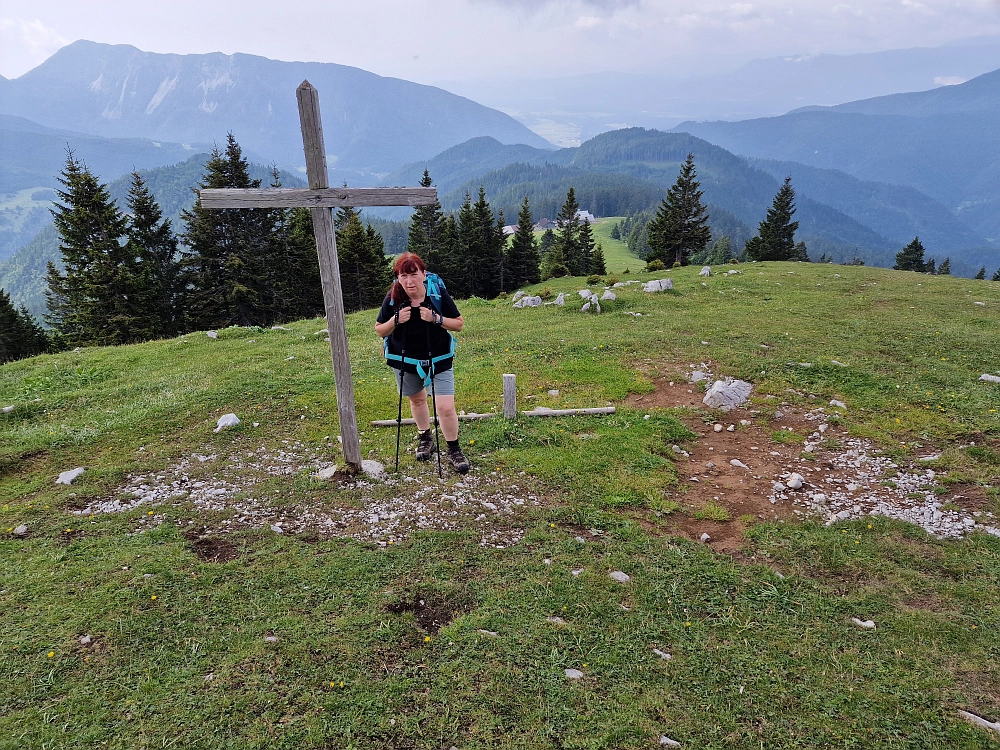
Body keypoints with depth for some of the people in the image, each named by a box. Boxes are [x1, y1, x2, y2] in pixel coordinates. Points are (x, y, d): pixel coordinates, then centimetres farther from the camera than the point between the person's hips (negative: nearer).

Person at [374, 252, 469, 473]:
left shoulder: (438, 293, -17)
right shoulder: (393, 298, -13)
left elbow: (459, 324, -9)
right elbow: (380, 330, -3)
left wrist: (436, 318, -27)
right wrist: (396, 320, -23)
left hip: (439, 358, -2)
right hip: (406, 359, 3)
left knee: (445, 407, -10)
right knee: (416, 399, 22)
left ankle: (454, 450, 13)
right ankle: (425, 438, 48)